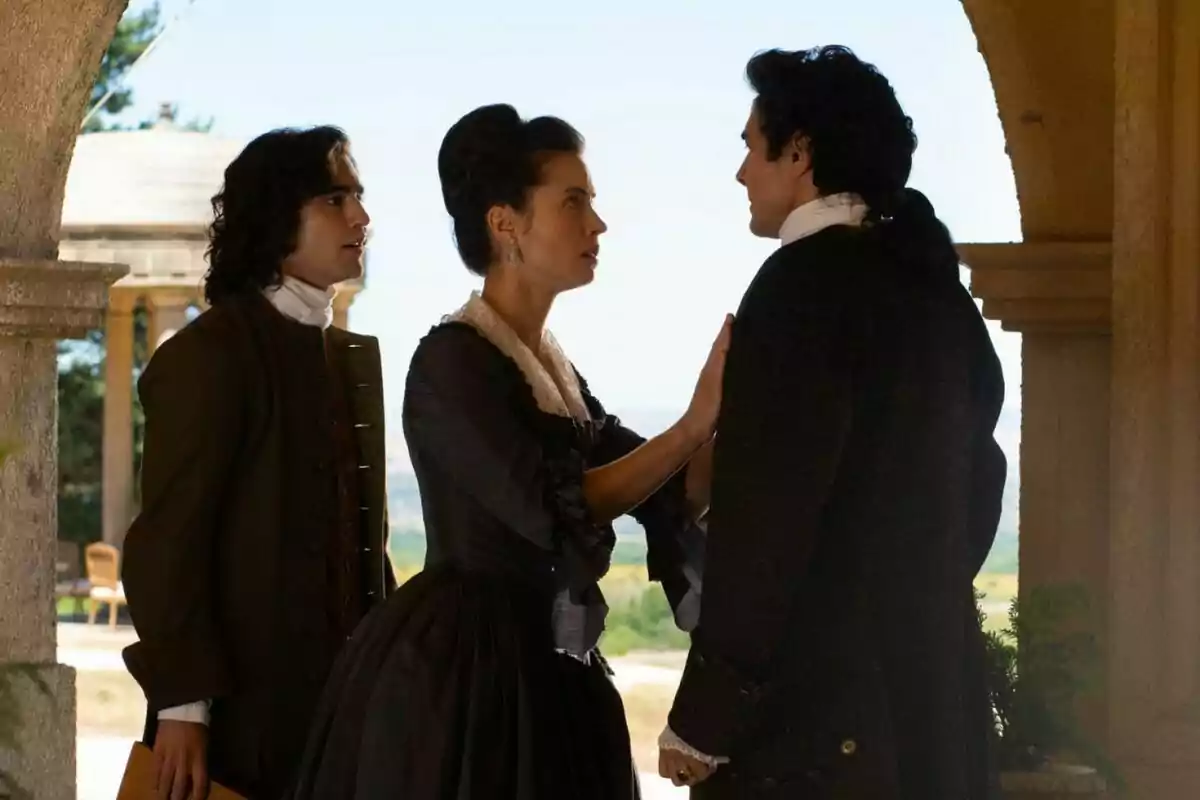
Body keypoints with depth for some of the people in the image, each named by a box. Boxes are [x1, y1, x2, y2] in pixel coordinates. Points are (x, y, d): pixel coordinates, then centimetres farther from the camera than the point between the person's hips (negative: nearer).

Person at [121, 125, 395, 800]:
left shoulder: (356, 356, 15)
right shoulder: (209, 354, -8)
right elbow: (166, 540, -12)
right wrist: (182, 702, -17)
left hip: (344, 700, 7)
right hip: (246, 709, -7)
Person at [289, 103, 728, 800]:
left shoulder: (555, 369, 14)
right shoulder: (452, 359, -11)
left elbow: (672, 496, 8)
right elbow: (552, 508, -21)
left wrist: (729, 418, -9)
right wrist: (693, 426, -19)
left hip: (546, 678, 8)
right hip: (458, 672, -8)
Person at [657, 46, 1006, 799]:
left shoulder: (805, 282, -12)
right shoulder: (933, 284, 13)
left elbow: (767, 511, -17)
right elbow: (975, 475, 19)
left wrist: (704, 713, -16)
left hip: (813, 693, -8)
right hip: (931, 675, 9)